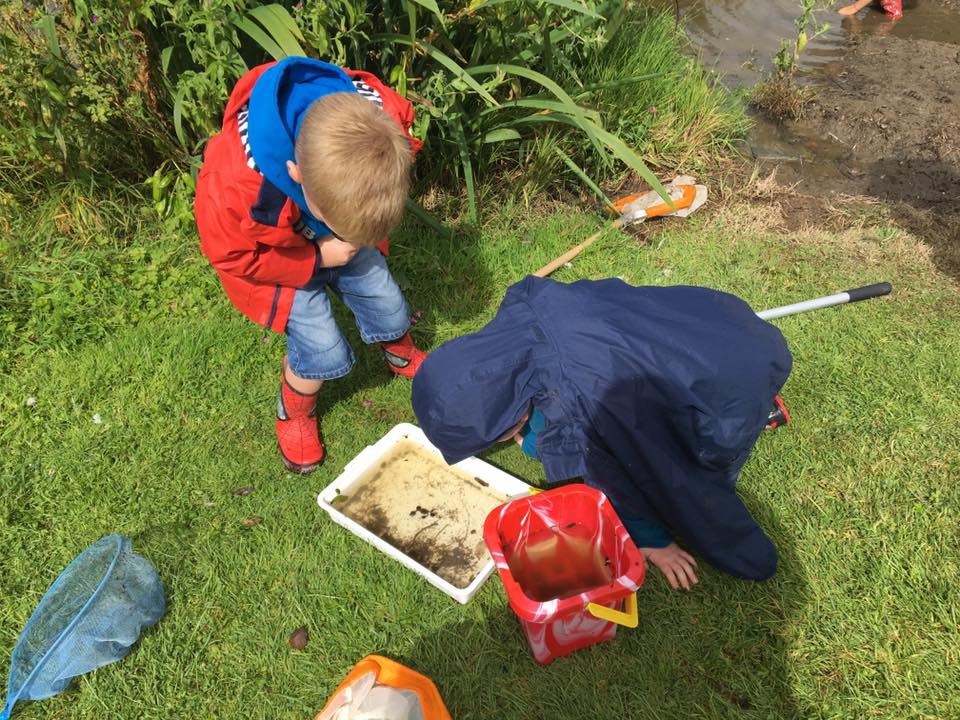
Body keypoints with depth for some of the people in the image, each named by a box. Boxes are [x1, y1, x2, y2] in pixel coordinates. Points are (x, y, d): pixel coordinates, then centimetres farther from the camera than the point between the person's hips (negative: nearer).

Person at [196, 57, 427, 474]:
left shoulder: (381, 117, -32)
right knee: (323, 351, -5)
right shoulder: (232, 187, -43)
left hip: (345, 227, 4)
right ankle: (294, 414, 29)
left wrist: (361, 231, -16)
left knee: (388, 306, 13)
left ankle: (403, 358, 49)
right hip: (279, 256, -4)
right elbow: (231, 254, -22)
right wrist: (318, 260, -23)